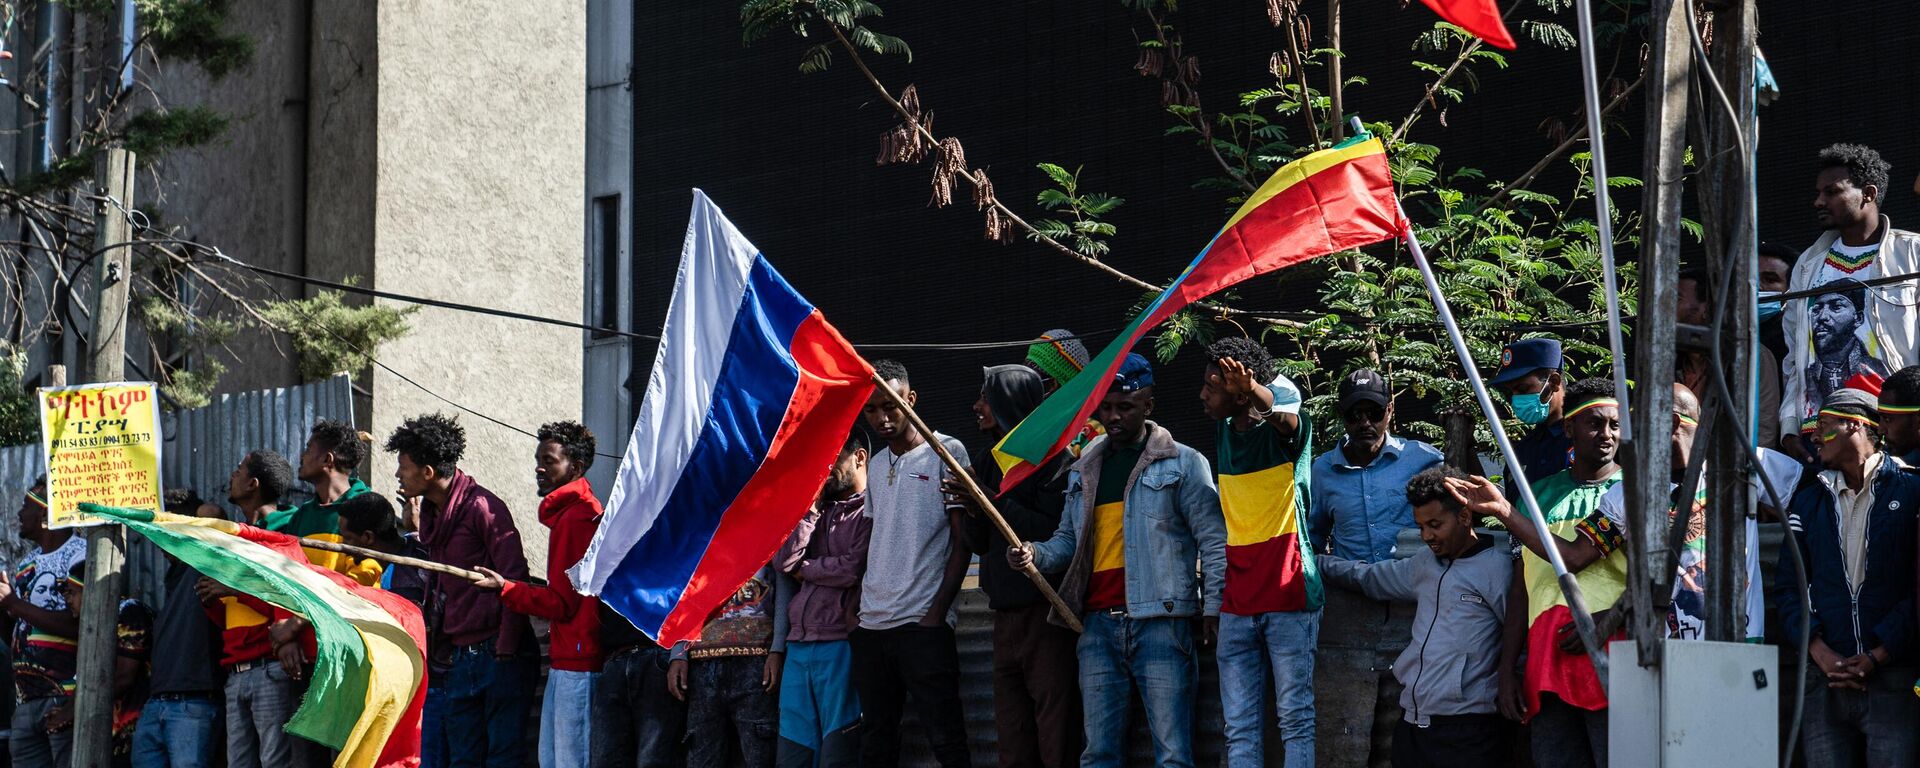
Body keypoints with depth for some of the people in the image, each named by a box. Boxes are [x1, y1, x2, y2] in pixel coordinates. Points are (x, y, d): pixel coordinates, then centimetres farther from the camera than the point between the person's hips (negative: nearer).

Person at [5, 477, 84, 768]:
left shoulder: (81, 555, -6)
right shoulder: (29, 564, 21)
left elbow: (79, 625, -18)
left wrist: (15, 604, -14)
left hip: (67, 699, -8)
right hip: (27, 701, 8)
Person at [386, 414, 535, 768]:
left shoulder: (482, 507, -11)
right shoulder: (432, 514, 15)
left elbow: (515, 580, -14)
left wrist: (505, 651, -17)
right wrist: (442, 648, 15)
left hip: (497, 655, -9)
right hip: (460, 658, 9)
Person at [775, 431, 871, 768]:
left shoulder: (870, 509, -2)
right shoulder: (819, 511, 21)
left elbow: (853, 569, -14)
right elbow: (784, 560, 10)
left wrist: (804, 569, 2)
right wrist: (811, 507, 5)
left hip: (840, 646, -7)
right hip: (799, 647, 7)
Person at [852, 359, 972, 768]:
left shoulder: (945, 452, -1)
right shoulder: (875, 467, 18)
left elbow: (962, 540, -5)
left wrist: (938, 612, -11)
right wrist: (859, 605, 10)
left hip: (923, 624, -7)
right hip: (871, 625, 7)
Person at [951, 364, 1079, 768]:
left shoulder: (1051, 455, -6)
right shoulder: (986, 461, 17)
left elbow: (1058, 532, -15)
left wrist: (994, 502, -14)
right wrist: (972, 511, -2)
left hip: (1045, 613, -8)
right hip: (1005, 614, 8)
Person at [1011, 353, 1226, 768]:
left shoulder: (1183, 464, 2)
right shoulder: (1083, 470, 19)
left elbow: (1214, 541, -1)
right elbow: (1068, 540, 23)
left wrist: (1213, 608, -10)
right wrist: (1036, 554, 1)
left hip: (1160, 622, -5)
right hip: (1098, 625, 5)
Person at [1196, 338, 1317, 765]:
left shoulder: (1278, 431, -8)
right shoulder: (1225, 430, 11)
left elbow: (1287, 414, -33)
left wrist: (1253, 390, -55)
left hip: (1288, 598, -6)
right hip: (1237, 603, 6)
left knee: (1296, 720, -6)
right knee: (1239, 729, 3)